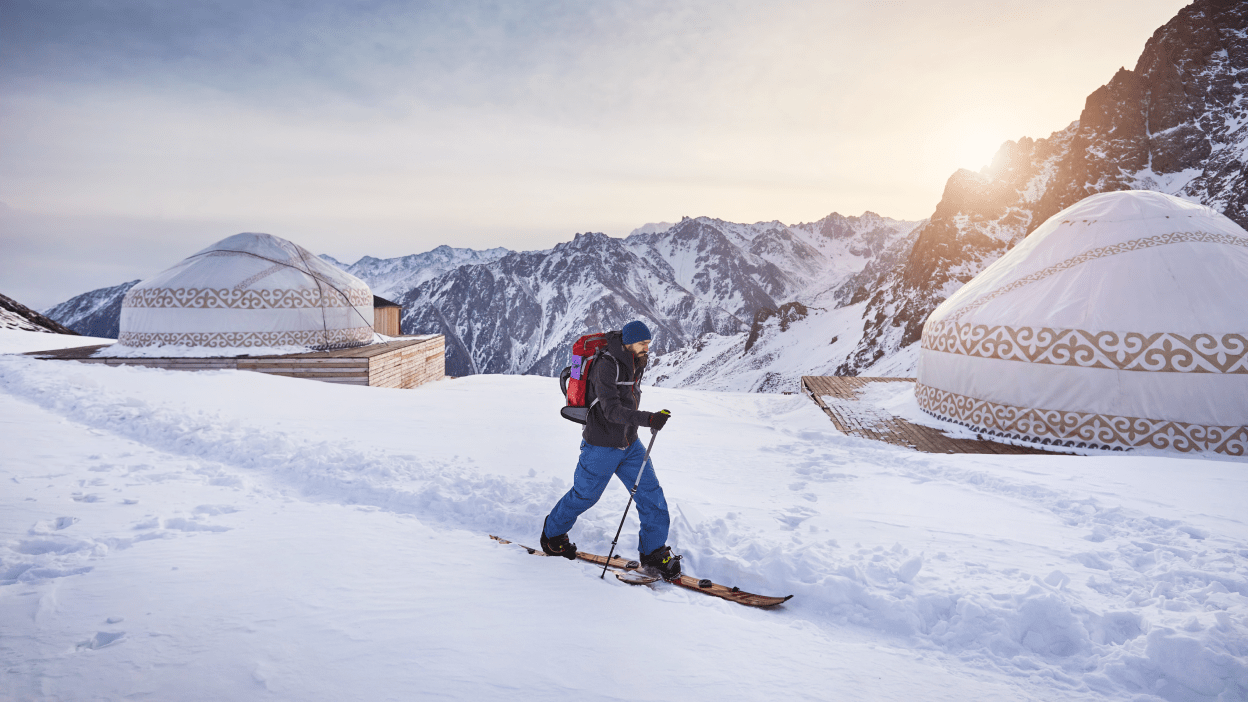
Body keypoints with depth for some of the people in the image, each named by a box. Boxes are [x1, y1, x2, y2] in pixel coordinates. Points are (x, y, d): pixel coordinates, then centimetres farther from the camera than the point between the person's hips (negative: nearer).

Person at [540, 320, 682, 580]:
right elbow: (612, 410, -33)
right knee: (584, 495, 11)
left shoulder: (638, 363, 2)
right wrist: (648, 419, -45)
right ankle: (552, 535, 36)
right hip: (602, 446, -7)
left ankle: (654, 552, 12)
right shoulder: (607, 365, -24)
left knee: (651, 494, -1)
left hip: (630, 444, 7)